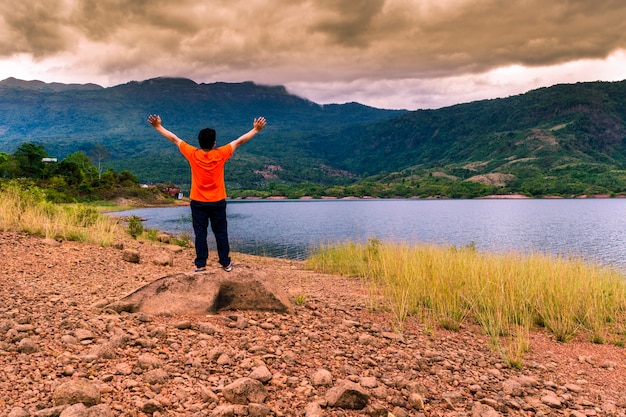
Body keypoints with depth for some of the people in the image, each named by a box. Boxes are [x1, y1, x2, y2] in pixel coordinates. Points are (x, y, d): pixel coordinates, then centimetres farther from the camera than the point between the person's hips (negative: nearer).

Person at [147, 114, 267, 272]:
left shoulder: (192, 154, -11)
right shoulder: (220, 154, -13)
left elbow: (174, 139, -2)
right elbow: (239, 141, -5)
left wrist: (158, 127, 8)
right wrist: (256, 130, 3)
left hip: (198, 202, 0)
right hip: (218, 202, 0)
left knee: (200, 233, 7)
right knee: (221, 233, 10)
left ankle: (200, 264, 10)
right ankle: (226, 263, 16)